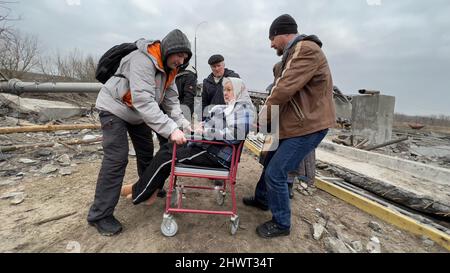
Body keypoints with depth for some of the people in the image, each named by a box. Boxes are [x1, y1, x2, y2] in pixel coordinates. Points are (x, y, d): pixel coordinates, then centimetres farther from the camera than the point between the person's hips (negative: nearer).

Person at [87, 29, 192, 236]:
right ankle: (100, 215, -2)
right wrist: (170, 129, -45)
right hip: (115, 108, -8)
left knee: (146, 151, 13)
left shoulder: (169, 68, -2)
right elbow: (143, 101, -40)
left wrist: (182, 123, -21)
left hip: (138, 112, 9)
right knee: (117, 159, -14)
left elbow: (171, 100, -6)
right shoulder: (143, 60, -30)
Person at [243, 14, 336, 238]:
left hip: (308, 125, -11)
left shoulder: (306, 50, -16)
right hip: (293, 123, 11)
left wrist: (266, 109, -10)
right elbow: (282, 86, 15)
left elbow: (286, 87, -25)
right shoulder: (294, 53, 20)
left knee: (275, 173, -9)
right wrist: (268, 108, 3)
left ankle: (281, 223, 12)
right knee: (270, 162, 20)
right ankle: (262, 199, 41)